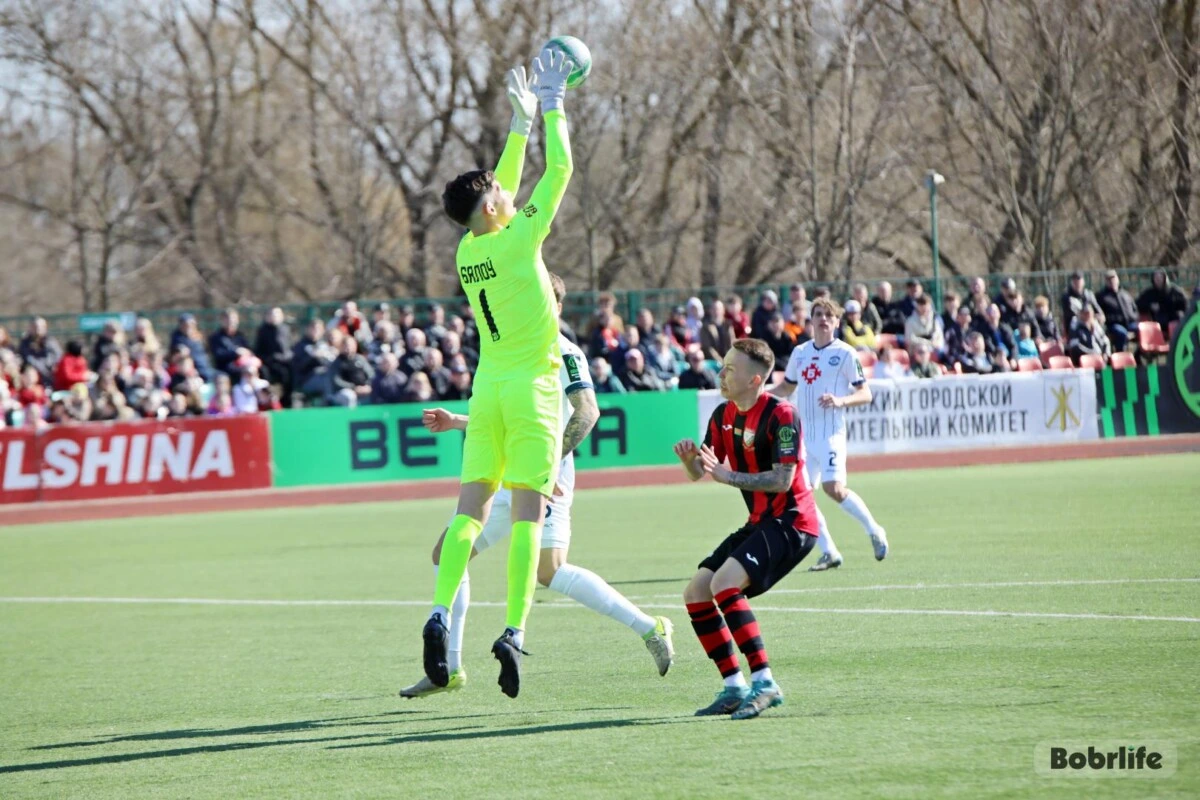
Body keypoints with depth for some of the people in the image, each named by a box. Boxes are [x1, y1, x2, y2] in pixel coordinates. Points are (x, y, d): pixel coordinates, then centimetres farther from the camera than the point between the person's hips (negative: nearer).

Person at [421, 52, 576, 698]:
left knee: (471, 505, 3)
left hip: (488, 389, 6)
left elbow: (503, 185, 22)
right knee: (528, 510, -6)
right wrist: (551, 103, 4)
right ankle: (513, 632, -13)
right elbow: (559, 171, -6)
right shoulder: (518, 240, -11)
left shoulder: (468, 250, 6)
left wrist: (522, 123, 24)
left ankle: (441, 614, -12)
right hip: (531, 389, -6)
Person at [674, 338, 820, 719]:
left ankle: (764, 683, -24)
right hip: (760, 523, 9)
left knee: (724, 584, -27)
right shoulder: (724, 416, 8)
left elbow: (782, 480, -22)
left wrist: (728, 476, -26)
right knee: (696, 592, 3)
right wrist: (689, 457, -13)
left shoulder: (781, 415, -17)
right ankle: (734, 687, 7)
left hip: (791, 522, -9)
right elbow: (698, 473, 10)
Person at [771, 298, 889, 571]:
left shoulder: (845, 353, -4)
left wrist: (840, 401, -23)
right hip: (803, 435, 6)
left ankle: (874, 531, 2)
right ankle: (829, 553, 7)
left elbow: (865, 394, -5)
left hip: (830, 433, -6)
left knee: (834, 488, -19)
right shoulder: (800, 353, 13)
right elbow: (786, 387, 26)